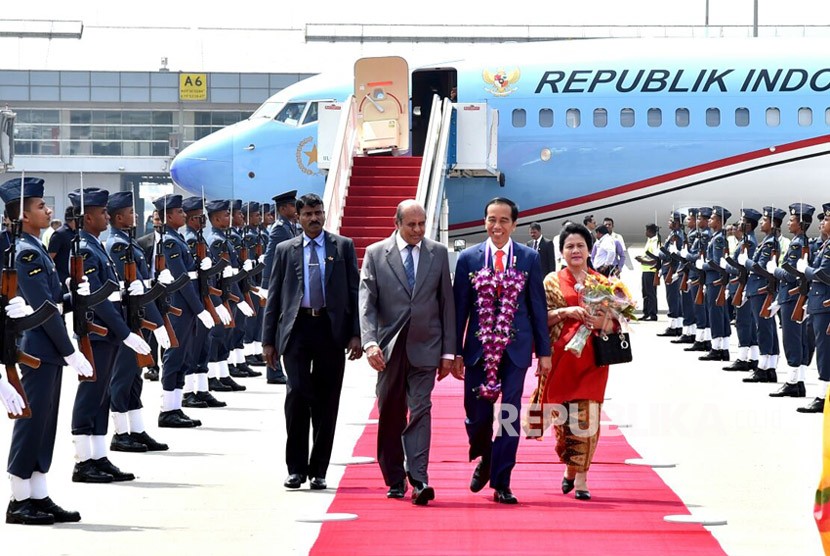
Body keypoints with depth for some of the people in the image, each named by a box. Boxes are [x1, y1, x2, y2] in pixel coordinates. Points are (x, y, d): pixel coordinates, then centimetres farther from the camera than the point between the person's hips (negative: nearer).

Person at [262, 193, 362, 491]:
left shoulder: (343, 246, 9)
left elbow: (355, 291, 7)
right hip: (297, 329, 0)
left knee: (326, 402, 3)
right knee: (297, 393, -14)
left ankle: (318, 470, 11)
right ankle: (296, 468, -5)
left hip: (331, 331, 0)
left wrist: (356, 333, -2)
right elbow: (274, 297, 12)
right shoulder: (285, 250, 11)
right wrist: (268, 340, 6)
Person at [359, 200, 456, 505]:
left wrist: (448, 351, 4)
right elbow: (366, 302, -3)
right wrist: (369, 342, -17)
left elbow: (447, 304, 8)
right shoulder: (375, 254, 3)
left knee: (420, 410, -11)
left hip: (424, 347, -1)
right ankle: (395, 480, 18)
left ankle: (419, 480, -17)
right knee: (390, 416, 7)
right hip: (389, 348, 1)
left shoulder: (438, 254, 7)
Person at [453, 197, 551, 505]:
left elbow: (538, 306, 6)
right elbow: (460, 307, 5)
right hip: (479, 347, 0)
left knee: (510, 416, -2)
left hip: (515, 348, 0)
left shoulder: (529, 258, 3)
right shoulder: (468, 258, 3)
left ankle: (501, 484, 4)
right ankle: (485, 460, 31)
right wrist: (456, 351, 1)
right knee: (477, 413, 1)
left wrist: (544, 351, 4)